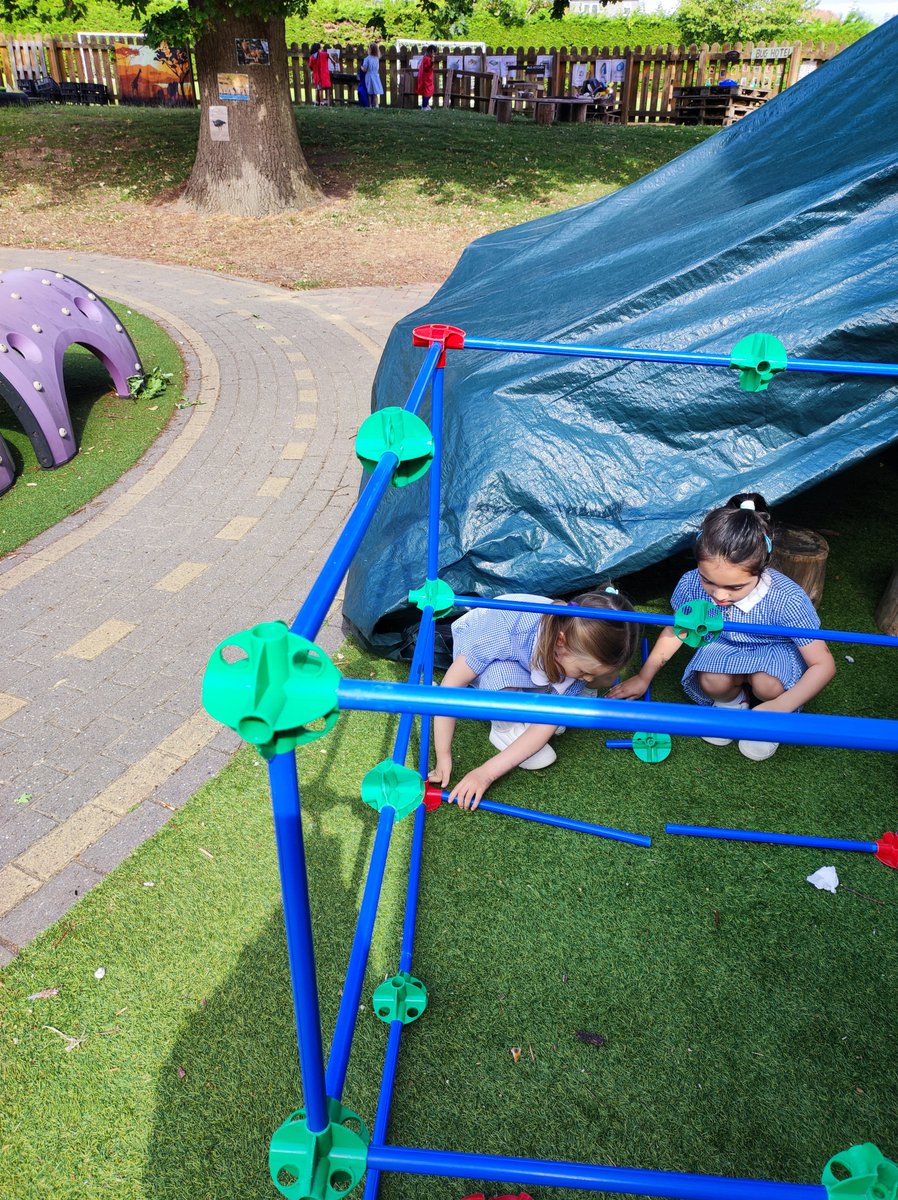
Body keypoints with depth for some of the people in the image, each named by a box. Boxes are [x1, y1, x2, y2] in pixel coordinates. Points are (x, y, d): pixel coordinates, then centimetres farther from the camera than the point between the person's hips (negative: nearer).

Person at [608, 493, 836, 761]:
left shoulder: (787, 600, -36)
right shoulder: (692, 584, -27)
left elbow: (823, 664, -27)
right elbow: (676, 630, -4)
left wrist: (781, 706, -42)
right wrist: (643, 678, 6)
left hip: (775, 649, -2)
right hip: (724, 645, 2)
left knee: (766, 685, -35)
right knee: (713, 683, -31)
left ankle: (769, 715, 3)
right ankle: (732, 700, 7)